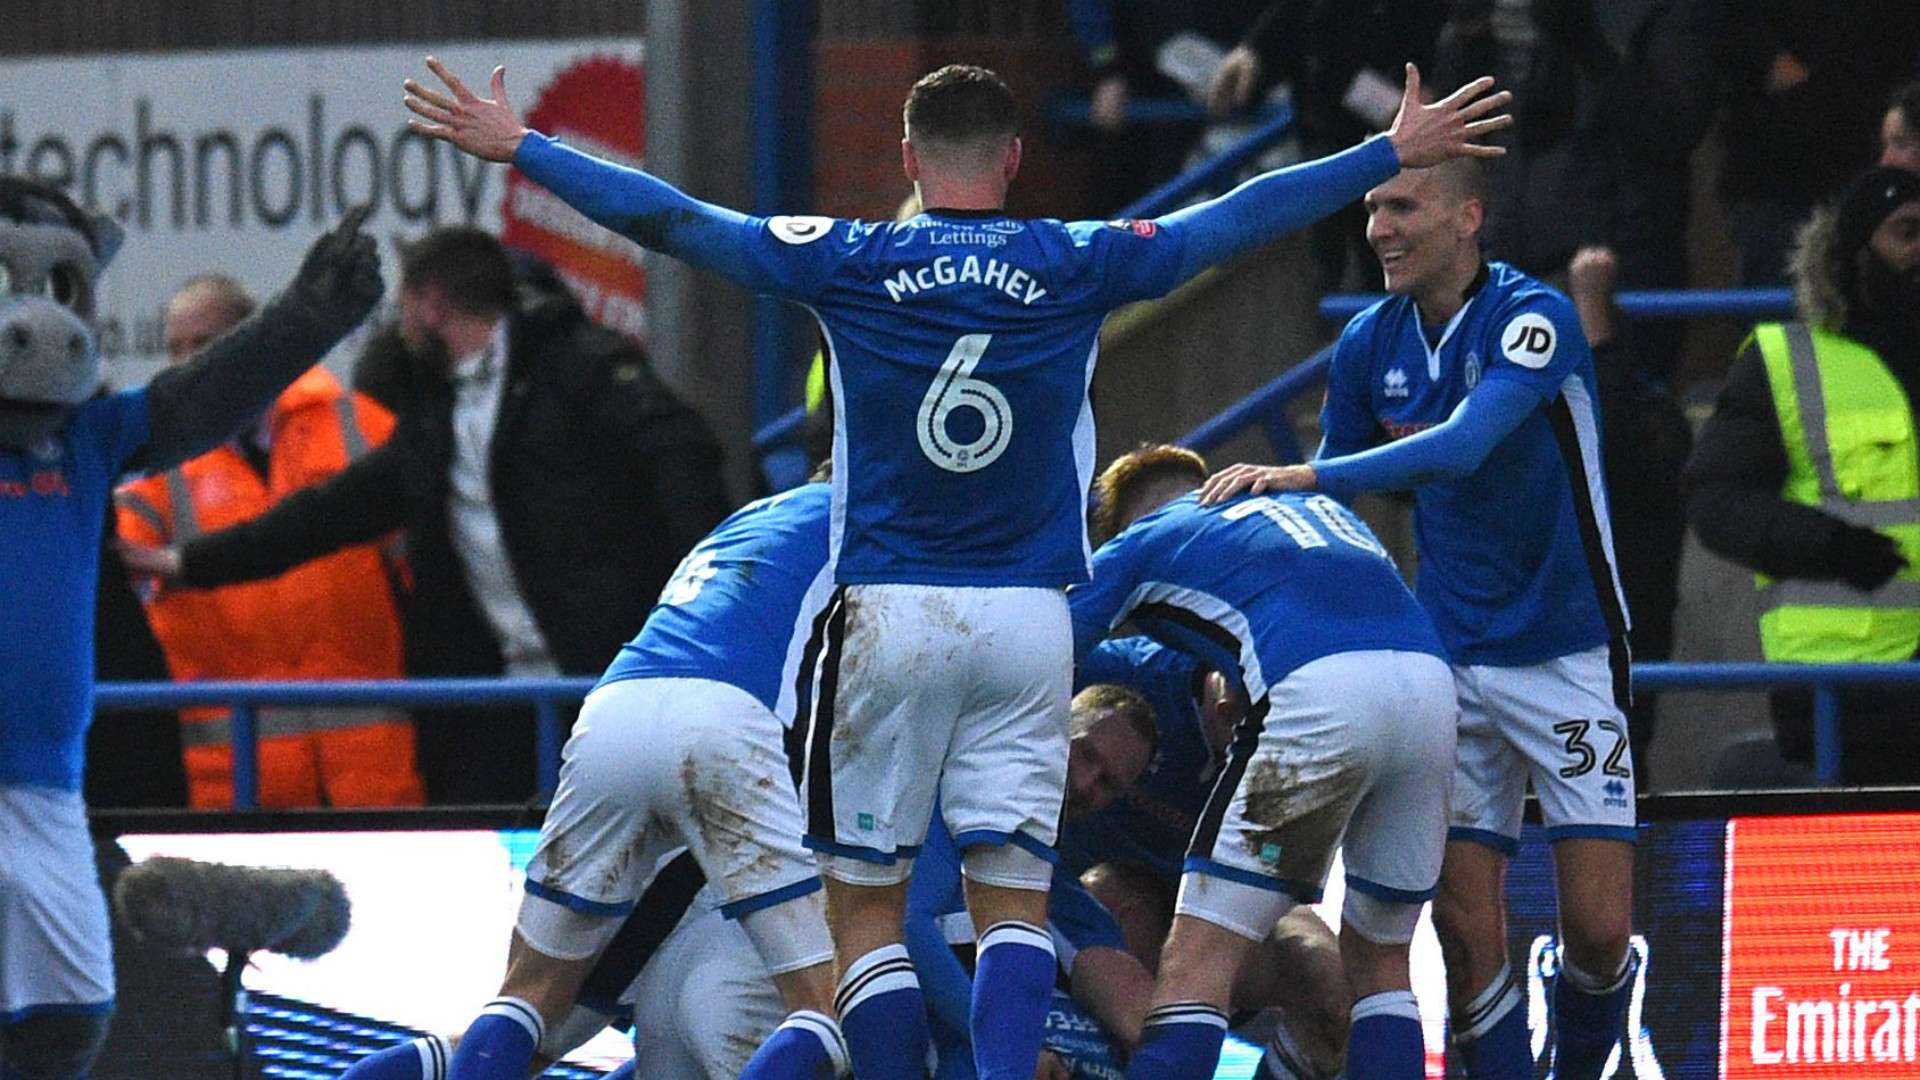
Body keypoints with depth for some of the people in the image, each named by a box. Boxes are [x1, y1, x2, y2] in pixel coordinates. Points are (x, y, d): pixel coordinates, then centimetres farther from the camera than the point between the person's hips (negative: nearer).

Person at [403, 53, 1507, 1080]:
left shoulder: (854, 264, -1)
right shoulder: (1077, 267, 2)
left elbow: (672, 219, 1)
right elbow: (1241, 218, 10)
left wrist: (517, 146, 11)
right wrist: (1396, 152, 21)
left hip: (888, 614, -1)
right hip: (1030, 621, 1)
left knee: (866, 903, 5)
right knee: (1014, 900, 3)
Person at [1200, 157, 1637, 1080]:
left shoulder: (1534, 319, -16)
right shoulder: (1368, 344, 2)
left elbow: (1462, 448, -32)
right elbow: (1327, 518, 13)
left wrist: (1307, 477, -37)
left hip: (1568, 653, -4)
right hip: (1451, 659, 4)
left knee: (1598, 931, -8)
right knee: (1465, 927, -5)